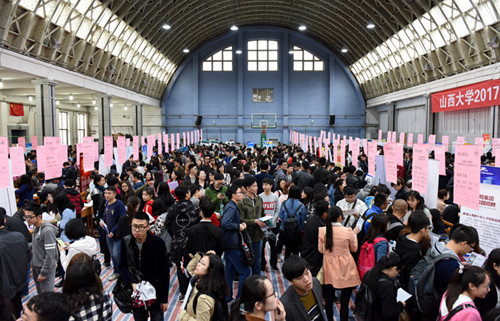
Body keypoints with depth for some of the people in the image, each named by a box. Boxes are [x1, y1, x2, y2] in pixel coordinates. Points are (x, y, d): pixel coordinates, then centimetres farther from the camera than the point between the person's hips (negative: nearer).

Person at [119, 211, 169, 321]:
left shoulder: (158, 243, -17)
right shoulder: (125, 242, -8)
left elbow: (164, 272, -11)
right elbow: (122, 267, -5)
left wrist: (164, 298, -8)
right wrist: (132, 282, -24)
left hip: (155, 291, -3)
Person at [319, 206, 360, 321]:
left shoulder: (322, 231, -9)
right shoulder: (348, 231, -16)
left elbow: (321, 249, 1)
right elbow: (354, 248, 1)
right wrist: (354, 234, 12)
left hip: (329, 267, 3)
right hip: (344, 269, -3)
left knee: (329, 299, 17)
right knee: (344, 301, 7)